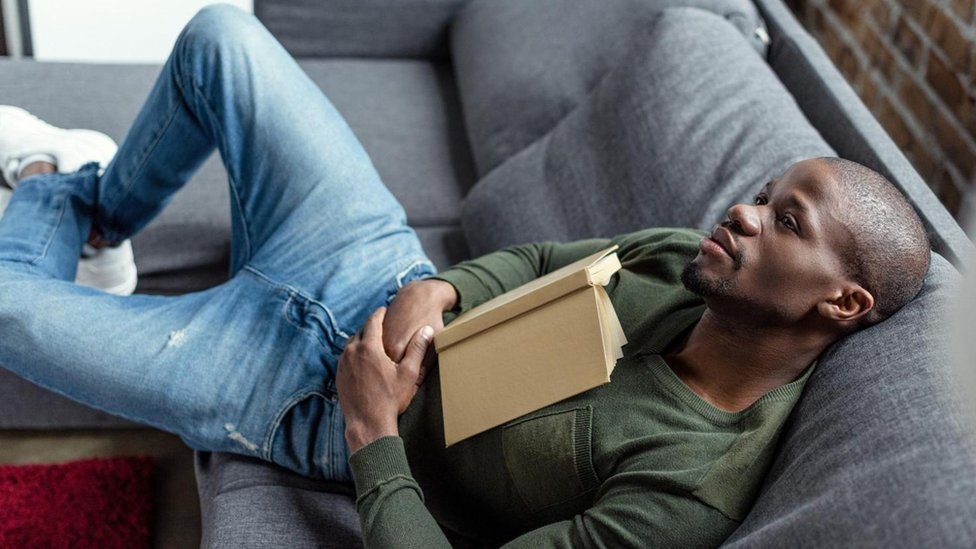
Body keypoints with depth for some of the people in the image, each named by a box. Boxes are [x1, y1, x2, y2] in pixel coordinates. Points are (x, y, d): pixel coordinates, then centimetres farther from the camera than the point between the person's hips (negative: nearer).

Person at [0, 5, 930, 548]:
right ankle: (101, 205, 38)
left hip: (311, 395, -6)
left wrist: (373, 434, -28)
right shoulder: (690, 262, -11)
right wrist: (438, 287, -15)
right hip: (384, 273, 6)